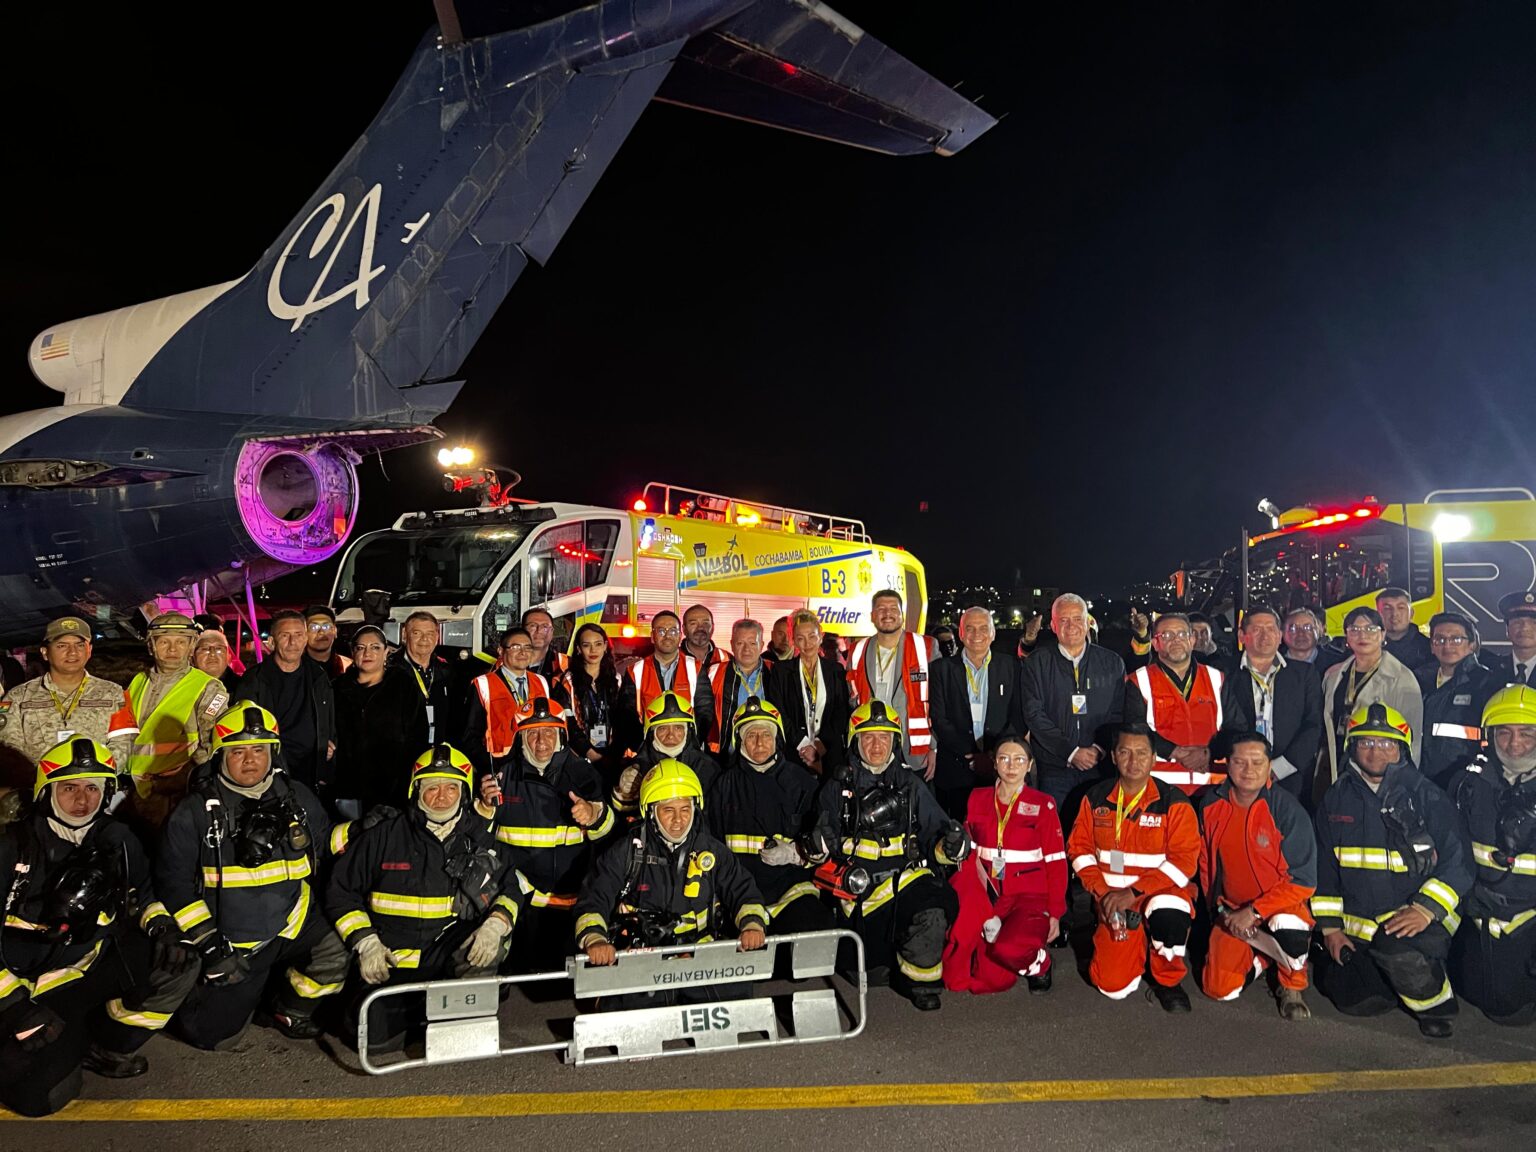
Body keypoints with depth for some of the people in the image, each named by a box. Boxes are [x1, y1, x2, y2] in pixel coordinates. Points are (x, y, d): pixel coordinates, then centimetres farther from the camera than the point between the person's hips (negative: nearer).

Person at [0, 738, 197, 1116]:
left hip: (97, 964, 4)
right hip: (32, 985, -4)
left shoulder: (118, 840, 2)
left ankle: (107, 1048, 1)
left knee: (179, 965, -19)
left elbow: (142, 894, 16)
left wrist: (163, 926, -6)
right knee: (38, 1096, -20)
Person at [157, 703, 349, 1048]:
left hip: (291, 925, 2)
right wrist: (209, 944, -12)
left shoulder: (298, 798, 3)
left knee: (339, 952, -22)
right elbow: (173, 881, -4)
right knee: (213, 1035, -6)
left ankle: (287, 1010, 8)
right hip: (231, 939, -2)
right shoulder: (196, 811, -5)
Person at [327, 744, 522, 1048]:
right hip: (391, 963, 0)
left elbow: (510, 888, 3)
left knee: (495, 937, -29)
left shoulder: (478, 839, 2)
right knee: (374, 1031, -21)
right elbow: (341, 889, 3)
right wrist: (366, 943, -9)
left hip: (450, 955, 1)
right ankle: (415, 1006, 13)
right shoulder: (384, 836, -3)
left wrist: (495, 925, -19)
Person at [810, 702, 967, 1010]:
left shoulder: (910, 784, 10)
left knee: (933, 911, -32)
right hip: (856, 879, 0)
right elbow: (822, 848, 9)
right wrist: (819, 847, -14)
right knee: (874, 971, -3)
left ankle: (921, 978, -4)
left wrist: (950, 845, -13)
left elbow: (933, 833, 8)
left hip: (905, 873, 0)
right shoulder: (838, 786, 7)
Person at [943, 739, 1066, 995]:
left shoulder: (1043, 805, 1)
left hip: (1029, 896, -4)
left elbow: (1056, 863, 1)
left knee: (1009, 950, -29)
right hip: (986, 895, 4)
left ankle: (1039, 963, 5)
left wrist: (1055, 913, -3)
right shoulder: (977, 799, 9)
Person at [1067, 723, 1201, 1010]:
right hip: (1113, 901, 2)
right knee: (1112, 986, -11)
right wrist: (1102, 892, -10)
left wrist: (1133, 892, -20)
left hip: (1161, 892, -2)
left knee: (1169, 911, -39)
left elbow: (1184, 860, -14)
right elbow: (1079, 848, 6)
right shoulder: (1096, 798, 3)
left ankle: (1168, 981, -8)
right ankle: (1137, 946, 25)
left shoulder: (1173, 802, -8)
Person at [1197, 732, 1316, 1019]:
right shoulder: (1211, 805, -6)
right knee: (1219, 989, -7)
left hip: (1279, 904, -3)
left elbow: (1303, 881, -19)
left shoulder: (1288, 810, -19)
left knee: (1289, 927, -39)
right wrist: (1216, 907, 3)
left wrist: (1255, 911, -23)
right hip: (1232, 911, 4)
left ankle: (1292, 987, -4)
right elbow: (1206, 862, 9)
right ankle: (1260, 956, 26)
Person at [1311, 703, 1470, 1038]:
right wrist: (1330, 926, 7)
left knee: (1394, 945, -35)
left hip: (1416, 920, -4)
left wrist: (1426, 910, -19)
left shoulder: (1427, 797, -3)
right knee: (1356, 1002, -6)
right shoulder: (1336, 799, 6)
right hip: (1356, 926, 4)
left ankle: (1435, 1004, -5)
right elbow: (1323, 866, 11)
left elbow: (1458, 862, -6)